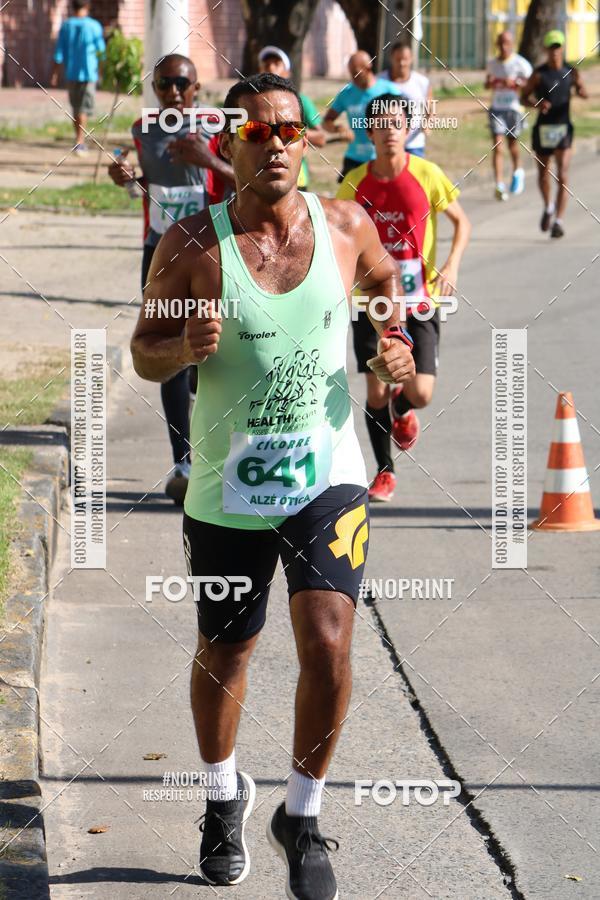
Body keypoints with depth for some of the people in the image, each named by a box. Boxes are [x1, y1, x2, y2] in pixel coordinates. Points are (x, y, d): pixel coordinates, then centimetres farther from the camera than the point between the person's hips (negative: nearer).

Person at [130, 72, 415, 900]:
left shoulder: (347, 227, -2)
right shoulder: (192, 247, -9)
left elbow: (384, 275, 20)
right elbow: (144, 350, -1)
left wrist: (395, 342, 1)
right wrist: (183, 347, -23)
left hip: (326, 477, 0)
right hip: (226, 489, 0)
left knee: (328, 645, -16)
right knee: (223, 655, 14)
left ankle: (302, 817, 6)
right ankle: (224, 795, 43)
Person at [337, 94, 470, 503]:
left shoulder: (427, 174, -7)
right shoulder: (355, 182, -2)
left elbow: (462, 221, 3)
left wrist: (451, 266, -11)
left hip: (419, 300, -1)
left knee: (421, 394, -11)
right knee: (376, 392, -2)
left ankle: (402, 407, 27)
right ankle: (385, 472, 18)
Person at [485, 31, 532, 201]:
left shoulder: (521, 64, -5)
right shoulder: (492, 63, 10)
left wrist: (515, 83, -22)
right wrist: (489, 83, 1)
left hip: (514, 108, -3)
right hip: (496, 108, 3)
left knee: (513, 142, 11)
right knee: (497, 146, -8)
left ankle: (518, 171, 41)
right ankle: (500, 185, -13)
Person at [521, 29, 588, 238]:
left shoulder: (571, 72, 2)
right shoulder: (539, 74, -3)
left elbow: (584, 93, 10)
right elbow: (524, 97, 1)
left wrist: (581, 90, -15)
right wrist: (536, 104, -21)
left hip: (563, 127, 0)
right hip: (543, 127, 0)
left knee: (562, 175, -12)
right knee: (543, 173, 13)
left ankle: (558, 221, -13)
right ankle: (548, 207, 41)